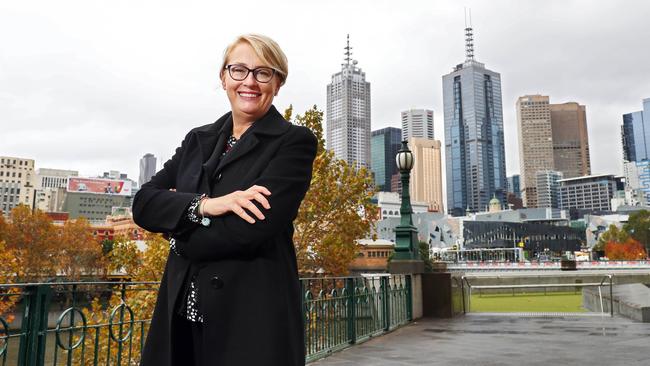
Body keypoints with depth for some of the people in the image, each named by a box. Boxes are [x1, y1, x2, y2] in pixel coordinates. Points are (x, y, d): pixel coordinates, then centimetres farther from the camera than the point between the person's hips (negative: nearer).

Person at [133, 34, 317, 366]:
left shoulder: (294, 142, -7)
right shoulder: (198, 139, 10)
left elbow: (250, 230, -18)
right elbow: (143, 204, 1)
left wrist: (180, 234, -3)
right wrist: (203, 205, -17)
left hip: (253, 320, -5)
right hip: (181, 316, 5)